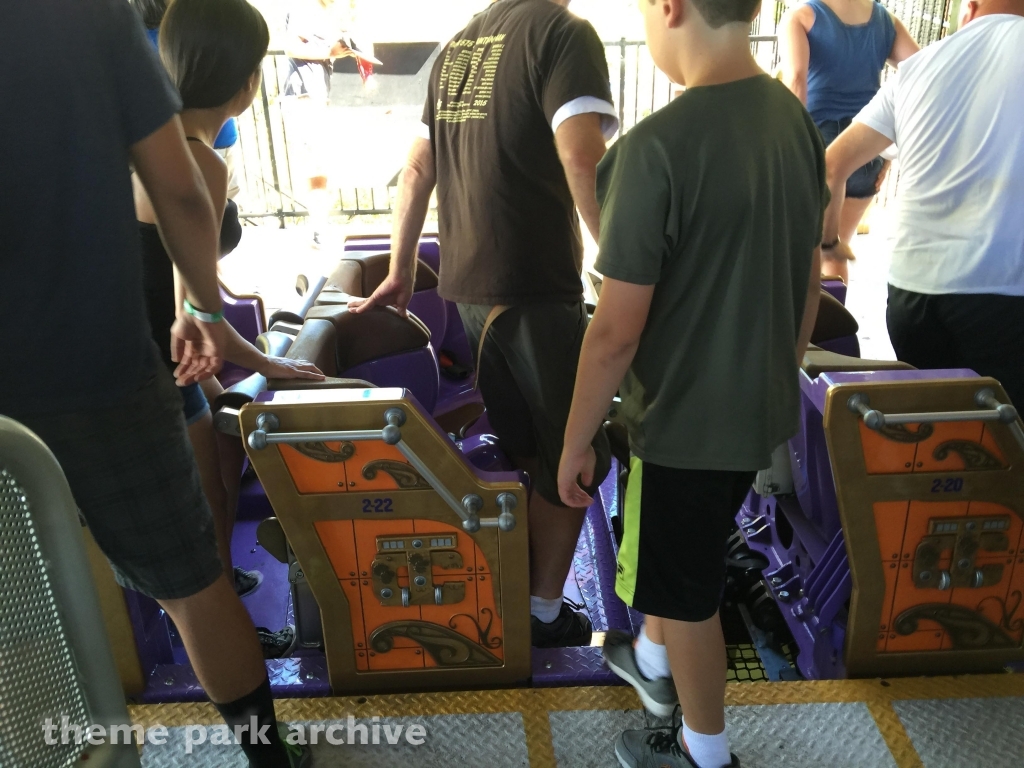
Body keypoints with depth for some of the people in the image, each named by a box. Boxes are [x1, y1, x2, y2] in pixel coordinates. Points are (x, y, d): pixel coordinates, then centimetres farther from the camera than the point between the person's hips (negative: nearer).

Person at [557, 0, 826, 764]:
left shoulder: (658, 146, -26)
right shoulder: (797, 119, -2)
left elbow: (616, 331, -22)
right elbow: (810, 282, 7)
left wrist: (576, 441, -8)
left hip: (688, 418, -7)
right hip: (762, 407, 8)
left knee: (688, 593, 15)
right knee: (674, 558, 30)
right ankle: (653, 661, 55)